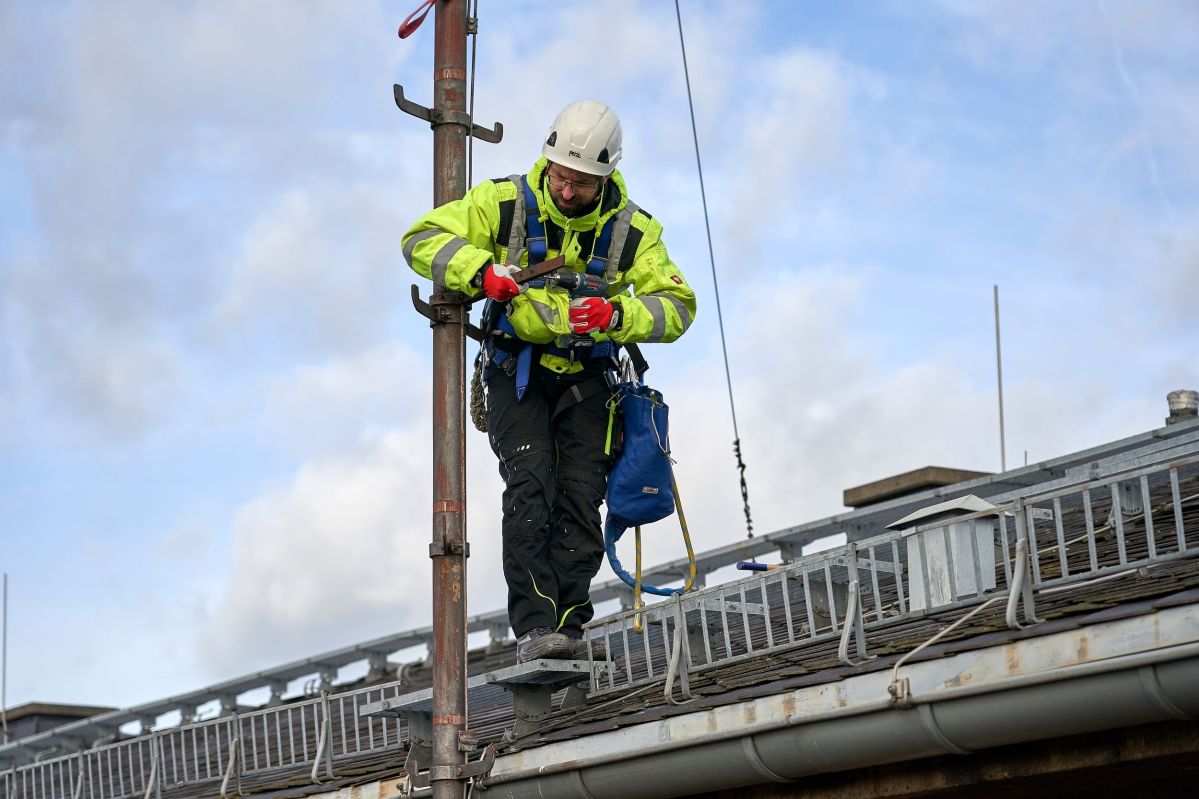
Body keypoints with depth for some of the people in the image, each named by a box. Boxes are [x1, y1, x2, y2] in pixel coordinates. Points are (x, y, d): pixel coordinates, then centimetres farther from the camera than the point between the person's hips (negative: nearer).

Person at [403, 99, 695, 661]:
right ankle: (535, 628, -26)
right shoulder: (506, 203, -9)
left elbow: (677, 306, -6)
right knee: (530, 487, -19)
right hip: (517, 369, -2)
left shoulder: (632, 230, -4)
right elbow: (422, 240, -7)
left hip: (585, 377, 2)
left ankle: (567, 629, -8)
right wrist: (481, 268, -27)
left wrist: (617, 314, -26)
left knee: (581, 498, -9)